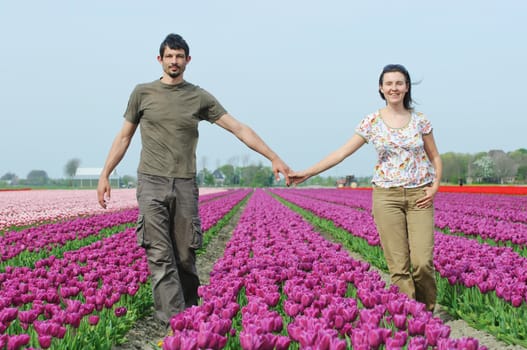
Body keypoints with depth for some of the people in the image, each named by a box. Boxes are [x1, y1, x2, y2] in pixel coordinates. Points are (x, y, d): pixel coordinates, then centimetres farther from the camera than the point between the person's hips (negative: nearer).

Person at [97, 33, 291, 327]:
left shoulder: (200, 98, 6)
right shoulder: (143, 93, 8)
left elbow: (240, 129, 3)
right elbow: (124, 137, 15)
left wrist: (274, 158, -3)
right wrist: (105, 175, 10)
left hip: (185, 185, 1)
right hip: (152, 183, 0)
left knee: (185, 256, 2)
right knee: (160, 255, -9)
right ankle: (174, 319, -12)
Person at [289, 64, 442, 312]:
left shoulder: (420, 120, 5)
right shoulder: (371, 122, 2)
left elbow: (434, 157, 15)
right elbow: (342, 152, 1)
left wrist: (435, 185, -2)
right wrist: (307, 172, -5)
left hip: (420, 196, 1)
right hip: (387, 196, 0)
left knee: (423, 262, -7)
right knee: (398, 264, -4)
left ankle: (428, 311, 15)